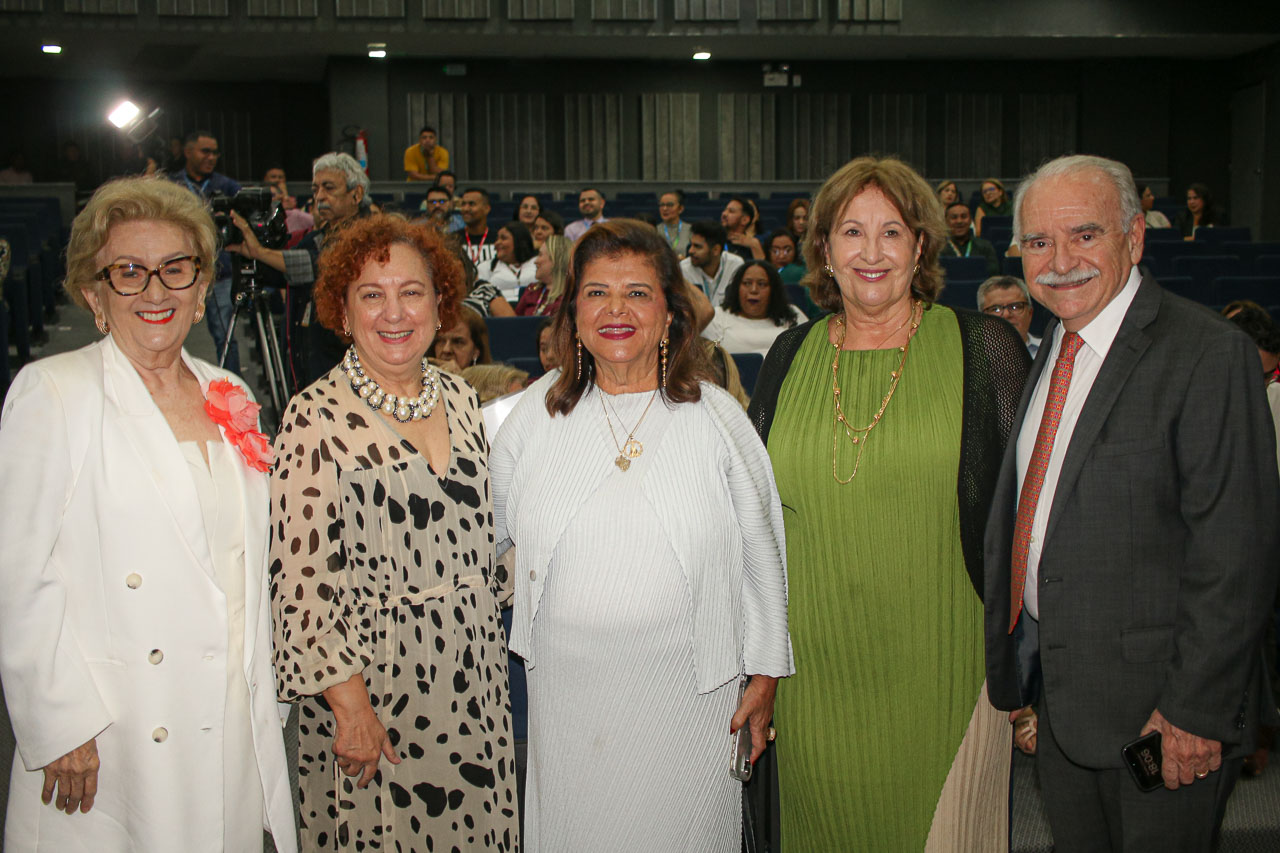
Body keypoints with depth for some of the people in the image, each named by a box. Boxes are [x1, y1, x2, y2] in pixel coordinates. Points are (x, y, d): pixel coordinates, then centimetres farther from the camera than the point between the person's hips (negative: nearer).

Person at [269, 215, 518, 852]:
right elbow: (305, 579, -15)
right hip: (374, 684, -5)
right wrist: (349, 705, -16)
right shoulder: (319, 418, -13)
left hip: (474, 678, 5)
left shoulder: (458, 398, 5)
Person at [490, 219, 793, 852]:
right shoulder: (536, 413, 0)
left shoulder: (717, 419, -5)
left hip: (686, 687, -1)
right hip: (567, 686, 2)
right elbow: (486, 533, 12)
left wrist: (765, 676, 2)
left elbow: (762, 556, 0)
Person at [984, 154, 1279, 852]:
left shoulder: (1209, 354, -16)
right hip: (1056, 693, 7)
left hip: (1156, 702, -7)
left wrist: (1196, 710, -19)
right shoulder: (1051, 353, 8)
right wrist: (1017, 669, 12)